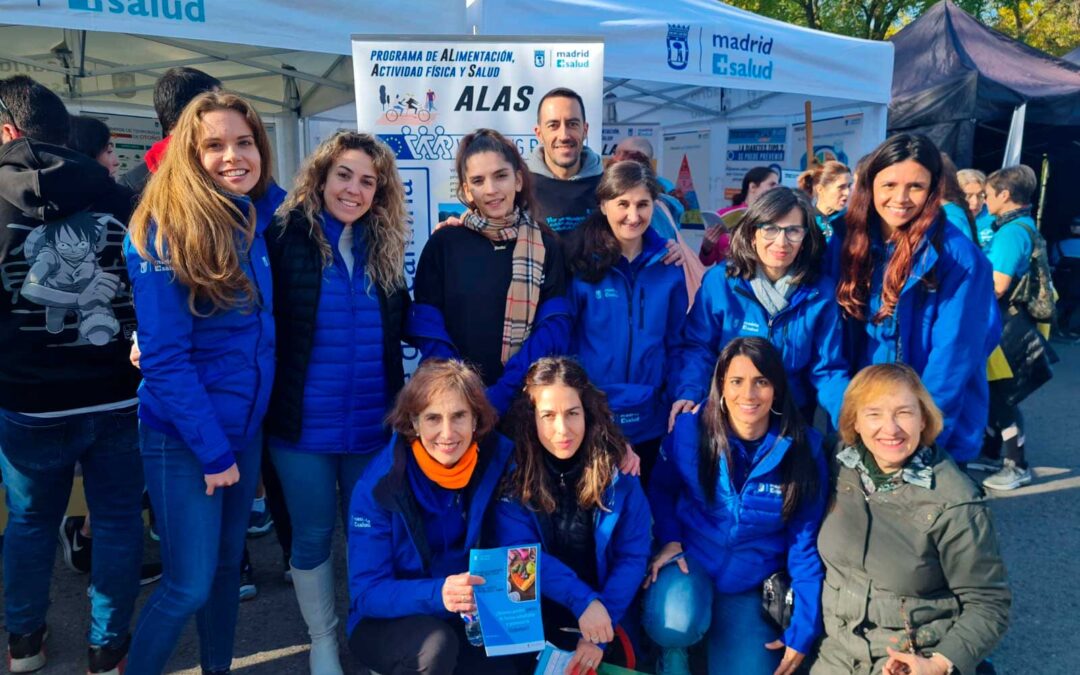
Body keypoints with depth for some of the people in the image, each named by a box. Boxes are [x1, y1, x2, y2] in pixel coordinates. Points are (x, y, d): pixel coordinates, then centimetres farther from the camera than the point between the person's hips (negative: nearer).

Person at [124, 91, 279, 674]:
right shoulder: (165, 234, -18)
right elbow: (165, 358, -19)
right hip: (183, 435, -6)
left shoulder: (261, 216, -1)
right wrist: (212, 449, -17)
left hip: (246, 425, 6)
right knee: (188, 586, 1)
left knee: (228, 564, 19)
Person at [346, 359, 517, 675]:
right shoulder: (379, 485, -21)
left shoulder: (499, 459, -13)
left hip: (467, 619, 4)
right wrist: (437, 593, -38)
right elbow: (366, 592, -21)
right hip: (386, 623, -4)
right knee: (436, 645, -33)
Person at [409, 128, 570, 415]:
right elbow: (429, 329, -3)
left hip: (522, 400, 0)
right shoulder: (443, 243, 1)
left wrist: (503, 392, -17)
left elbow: (554, 329, -7)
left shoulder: (547, 247, 1)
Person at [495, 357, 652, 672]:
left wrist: (603, 624, -16)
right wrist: (582, 601, -26)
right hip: (538, 611, 0)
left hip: (609, 616, 1)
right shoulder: (513, 472, -11)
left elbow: (633, 555, -7)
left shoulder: (617, 468, -9)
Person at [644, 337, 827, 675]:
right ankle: (674, 648, 6)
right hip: (690, 560, -1)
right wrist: (669, 539, -9)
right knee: (674, 626, -33)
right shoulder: (689, 430, -13)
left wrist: (804, 631, -6)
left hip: (751, 584, 1)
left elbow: (806, 543, -6)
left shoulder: (803, 448, -12)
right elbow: (661, 489, 8)